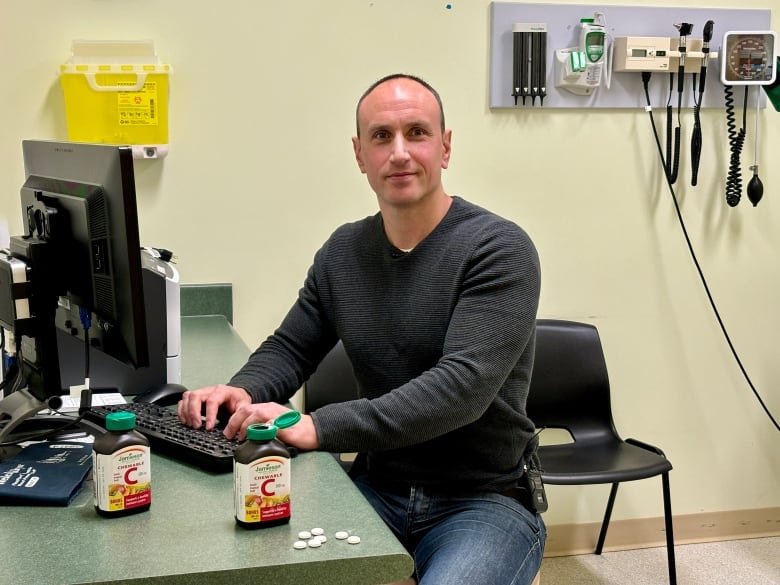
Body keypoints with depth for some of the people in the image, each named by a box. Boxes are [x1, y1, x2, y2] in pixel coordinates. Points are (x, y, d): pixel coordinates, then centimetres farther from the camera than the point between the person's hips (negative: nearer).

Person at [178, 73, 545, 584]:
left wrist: (318, 428, -31)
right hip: (379, 491, 4)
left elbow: (462, 386, -24)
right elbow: (290, 348, 14)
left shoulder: (498, 249, -13)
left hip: (486, 500, -4)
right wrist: (245, 392, -10)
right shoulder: (343, 252, 5)